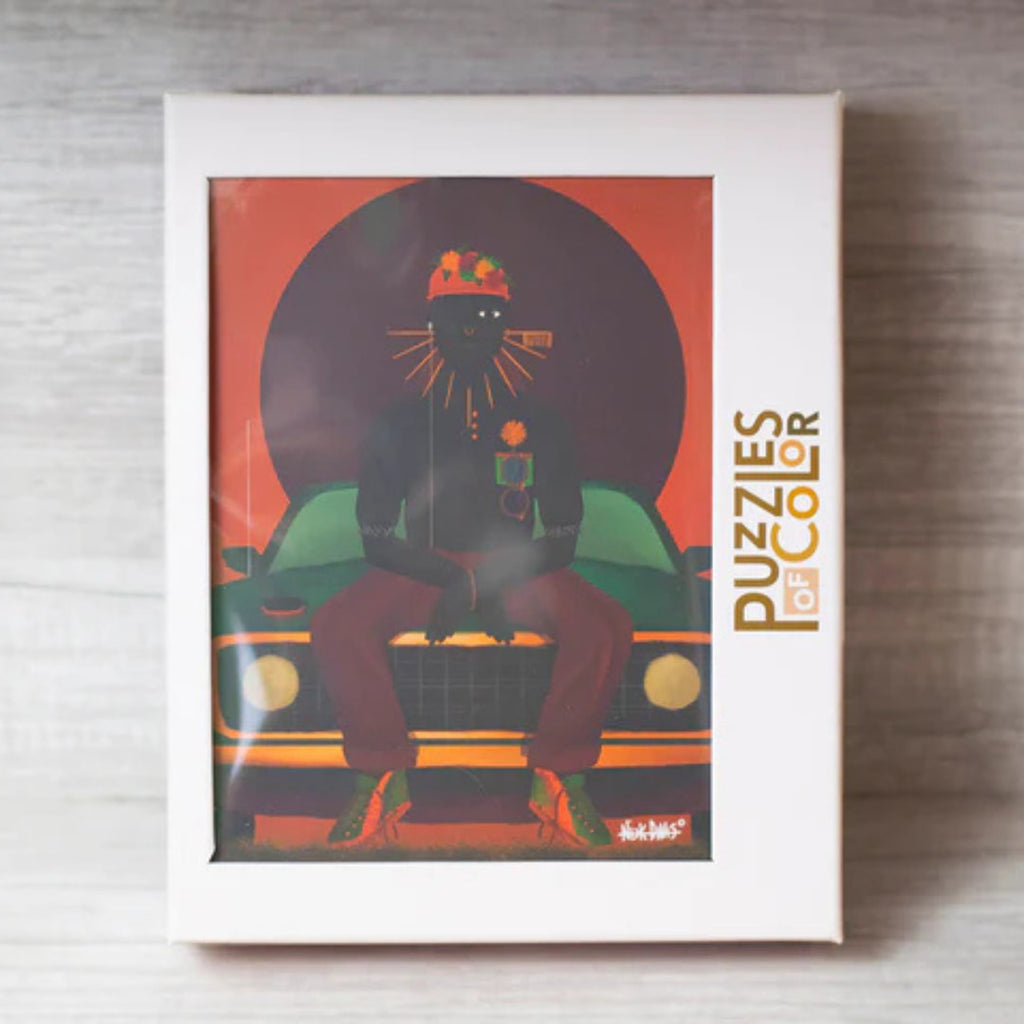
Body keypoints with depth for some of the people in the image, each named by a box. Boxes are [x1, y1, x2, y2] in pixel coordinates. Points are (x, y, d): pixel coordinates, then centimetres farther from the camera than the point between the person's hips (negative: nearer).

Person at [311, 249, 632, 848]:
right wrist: (456, 581, -16)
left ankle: (560, 777, -9)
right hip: (422, 570, 0)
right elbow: (376, 539, 0)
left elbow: (564, 539, 2)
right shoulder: (399, 426, 5)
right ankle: (383, 778, -9)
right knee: (338, 627, -29)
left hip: (520, 572, 0)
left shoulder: (540, 426, 6)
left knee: (606, 625, -28)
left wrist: (490, 581, -16)